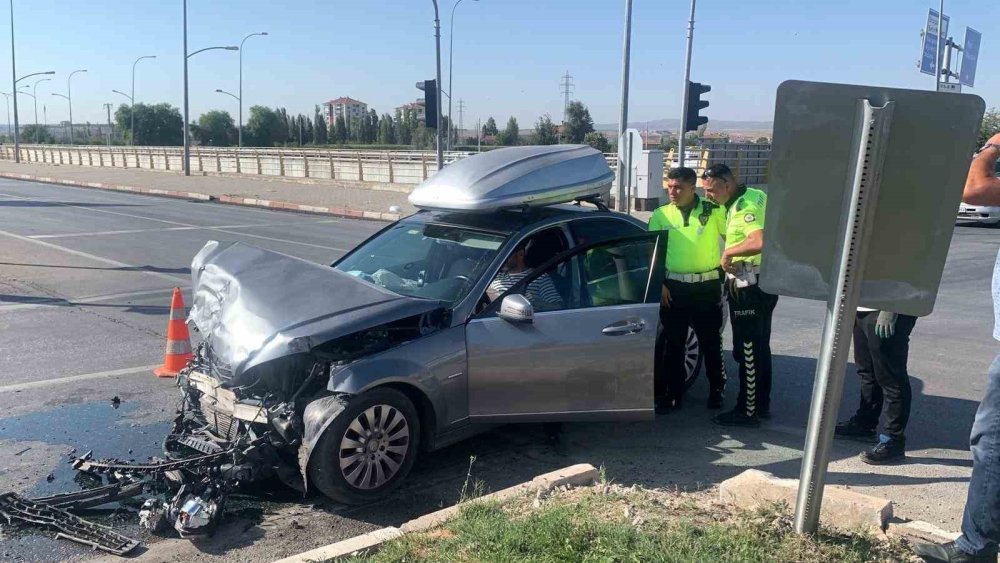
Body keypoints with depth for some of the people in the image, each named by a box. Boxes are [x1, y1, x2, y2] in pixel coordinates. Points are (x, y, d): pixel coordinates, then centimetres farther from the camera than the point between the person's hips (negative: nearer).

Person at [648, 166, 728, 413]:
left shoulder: (713, 212, 0)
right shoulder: (661, 215, 3)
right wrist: (659, 284, -4)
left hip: (707, 287, -1)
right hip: (674, 287, 1)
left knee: (711, 342, 9)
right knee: (672, 343, 6)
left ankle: (716, 390, 26)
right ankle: (670, 393, 16)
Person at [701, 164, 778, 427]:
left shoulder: (745, 206, -20)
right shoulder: (755, 196, 12)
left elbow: (760, 242, -36)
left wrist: (728, 252, -22)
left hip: (750, 286, -10)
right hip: (759, 284, 10)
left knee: (747, 350, -3)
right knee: (759, 347, 17)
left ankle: (748, 411, 5)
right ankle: (761, 404, 28)